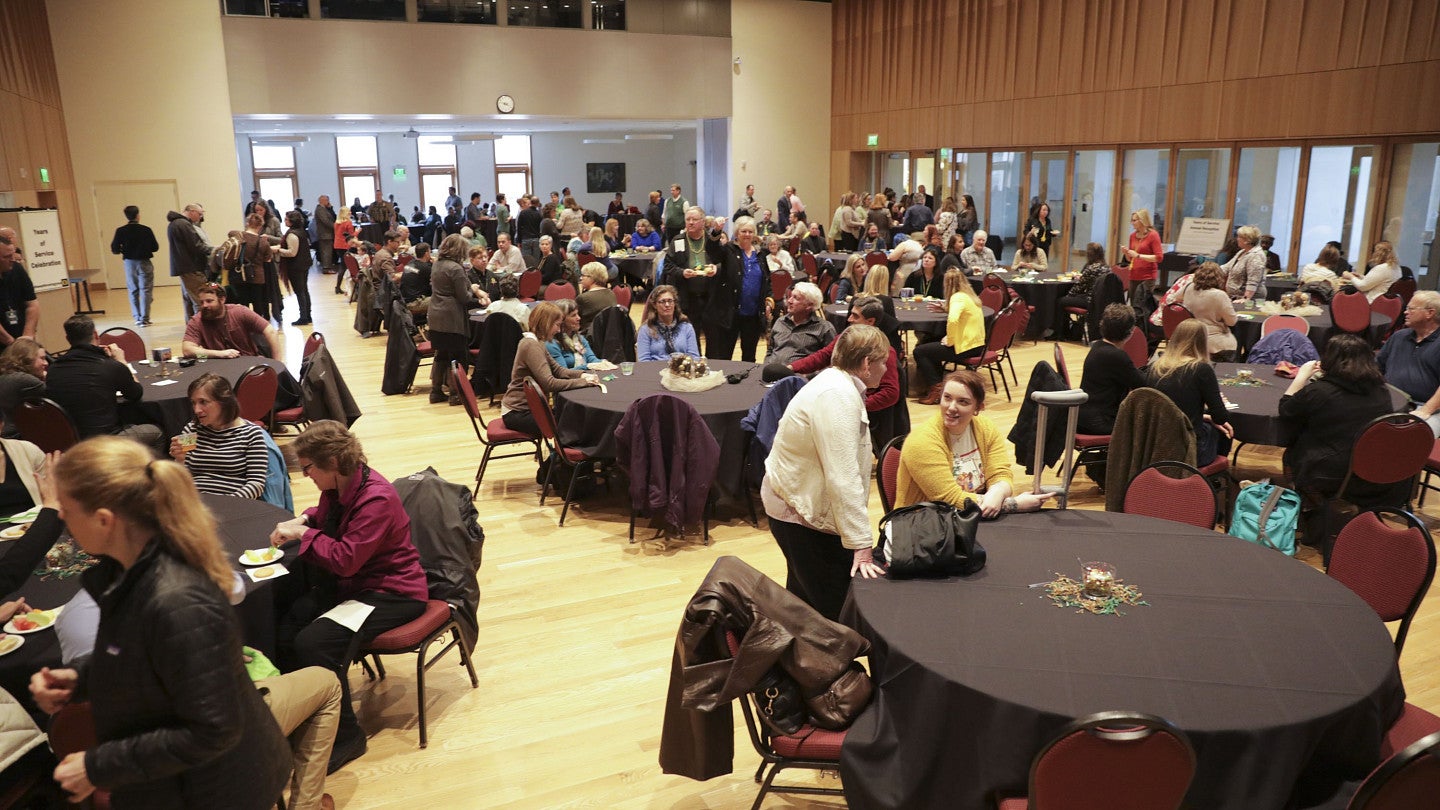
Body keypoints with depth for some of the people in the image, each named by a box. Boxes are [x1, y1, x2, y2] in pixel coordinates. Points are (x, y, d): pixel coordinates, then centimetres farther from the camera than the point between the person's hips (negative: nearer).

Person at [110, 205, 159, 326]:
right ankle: (144, 319, -3)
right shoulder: (146, 230, -9)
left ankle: (137, 318, 13)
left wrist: (124, 250, 15)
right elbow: (155, 247, -5)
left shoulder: (120, 231, -5)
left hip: (129, 263, 2)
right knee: (145, 290, 2)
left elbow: (114, 249, -5)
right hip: (144, 262, -2)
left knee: (133, 291, 14)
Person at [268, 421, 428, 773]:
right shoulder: (337, 487, 3)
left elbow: (345, 559, -27)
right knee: (283, 630, -14)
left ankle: (346, 735, -9)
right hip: (348, 584, 9)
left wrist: (303, 534, -15)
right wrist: (302, 520, 6)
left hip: (392, 593, -9)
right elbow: (325, 516, 28)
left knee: (313, 643, -27)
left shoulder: (376, 499, -24)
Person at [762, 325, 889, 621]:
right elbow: (843, 478, -29)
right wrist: (861, 545, -27)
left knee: (804, 598, 22)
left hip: (800, 502, 11)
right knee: (836, 610, -6)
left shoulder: (838, 383, 8)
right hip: (802, 511, -11)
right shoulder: (837, 396, -25)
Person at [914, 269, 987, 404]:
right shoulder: (970, 295, 13)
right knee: (930, 345, 27)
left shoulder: (958, 297, -16)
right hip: (977, 345, 10)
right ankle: (935, 383, 27)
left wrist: (950, 341, -20)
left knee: (919, 351, -2)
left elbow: (952, 320, -32)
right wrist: (946, 309, 23)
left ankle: (935, 390, -1)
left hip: (966, 348, -10)